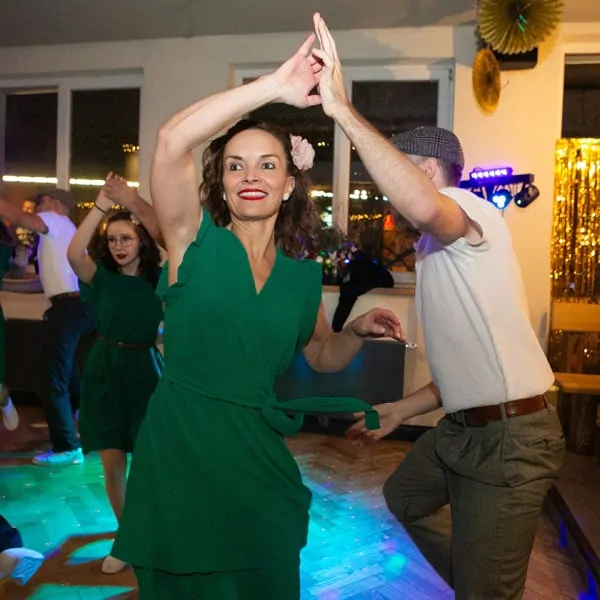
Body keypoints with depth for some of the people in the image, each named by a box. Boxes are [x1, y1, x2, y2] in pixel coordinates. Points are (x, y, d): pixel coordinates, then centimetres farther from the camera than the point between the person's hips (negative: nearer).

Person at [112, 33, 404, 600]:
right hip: (177, 452, -3)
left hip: (258, 459, 3)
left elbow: (323, 355, 17)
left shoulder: (304, 276, 3)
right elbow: (171, 140, -24)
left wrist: (358, 330, -3)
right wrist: (276, 86, -26)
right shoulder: (196, 240, -8)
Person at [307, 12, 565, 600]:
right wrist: (401, 410, 23)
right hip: (463, 425, 11)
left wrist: (342, 109, -37)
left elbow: (423, 206, -41)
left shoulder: (469, 210, -13)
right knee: (404, 495, 29)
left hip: (508, 434, -10)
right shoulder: (435, 252, 17)